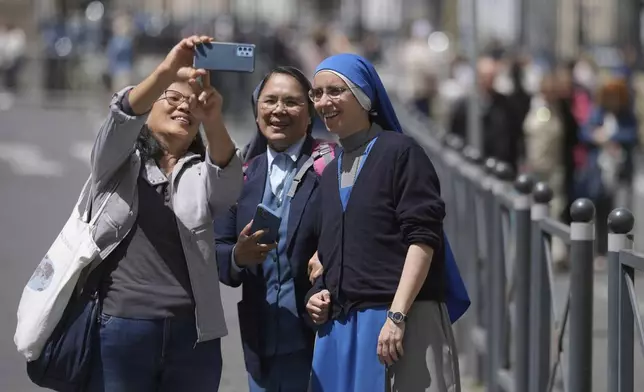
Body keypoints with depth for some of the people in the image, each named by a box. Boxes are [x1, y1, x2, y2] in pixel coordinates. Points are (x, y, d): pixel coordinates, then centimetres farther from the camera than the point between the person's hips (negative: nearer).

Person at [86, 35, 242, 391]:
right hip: (119, 328, -2)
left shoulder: (202, 173, 13)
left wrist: (214, 123, -31)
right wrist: (166, 72, -31)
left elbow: (229, 185, -11)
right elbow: (121, 117, -12)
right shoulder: (119, 163, 10)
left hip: (192, 334, 2)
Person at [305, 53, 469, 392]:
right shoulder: (329, 174, 20)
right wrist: (318, 295, 8)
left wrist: (397, 316, -18)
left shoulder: (400, 153, -2)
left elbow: (423, 238, -11)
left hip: (404, 325, -7)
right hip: (339, 331, 7)